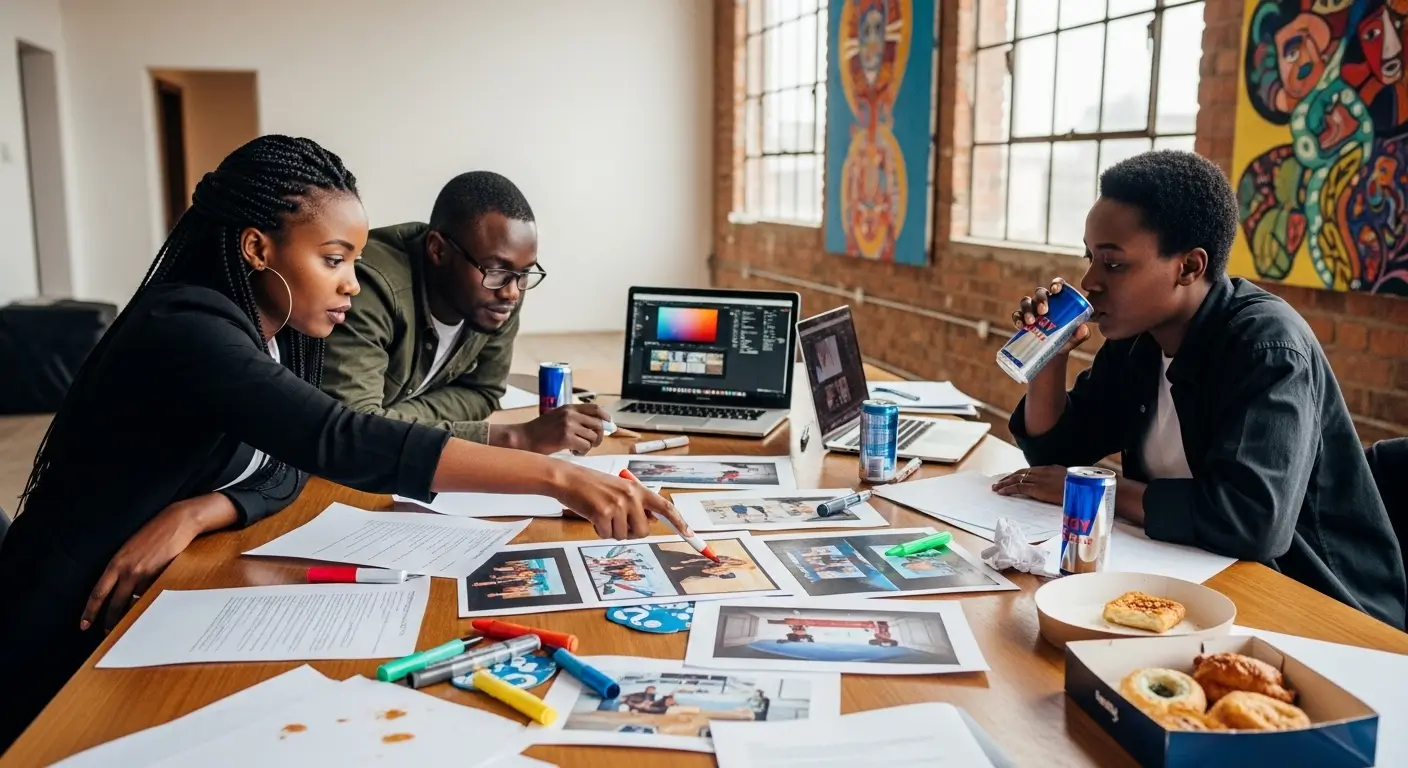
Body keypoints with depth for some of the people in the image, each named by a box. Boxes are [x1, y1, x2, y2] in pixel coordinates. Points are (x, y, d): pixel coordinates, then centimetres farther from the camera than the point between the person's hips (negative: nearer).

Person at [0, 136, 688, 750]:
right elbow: (345, 446, -40)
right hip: (73, 647, -7)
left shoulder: (278, 331, 1)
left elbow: (287, 471, -1)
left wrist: (197, 514, -24)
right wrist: (553, 477, -45)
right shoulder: (185, 331, -28)